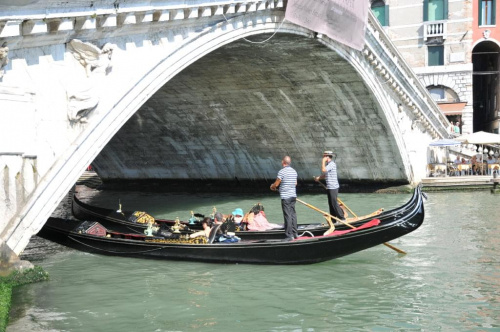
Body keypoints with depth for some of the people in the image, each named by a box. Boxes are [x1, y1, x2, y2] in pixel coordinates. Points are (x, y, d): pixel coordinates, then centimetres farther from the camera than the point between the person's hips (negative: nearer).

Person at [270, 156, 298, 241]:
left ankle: (289, 235, -4)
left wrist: (272, 187, 10)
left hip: (285, 196, -7)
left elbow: (276, 184, -11)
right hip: (293, 195, 7)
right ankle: (295, 233, 17)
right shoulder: (294, 171, 10)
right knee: (293, 214, 13)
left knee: (287, 216, -5)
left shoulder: (282, 171, -14)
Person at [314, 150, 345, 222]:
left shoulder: (331, 164, -15)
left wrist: (323, 161, -16)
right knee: (331, 203, 12)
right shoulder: (328, 164, 16)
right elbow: (325, 174, 22)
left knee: (334, 203, -8)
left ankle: (342, 218, -4)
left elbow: (323, 170, -27)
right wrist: (319, 177, 7)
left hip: (333, 187, -10)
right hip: (330, 187, 10)